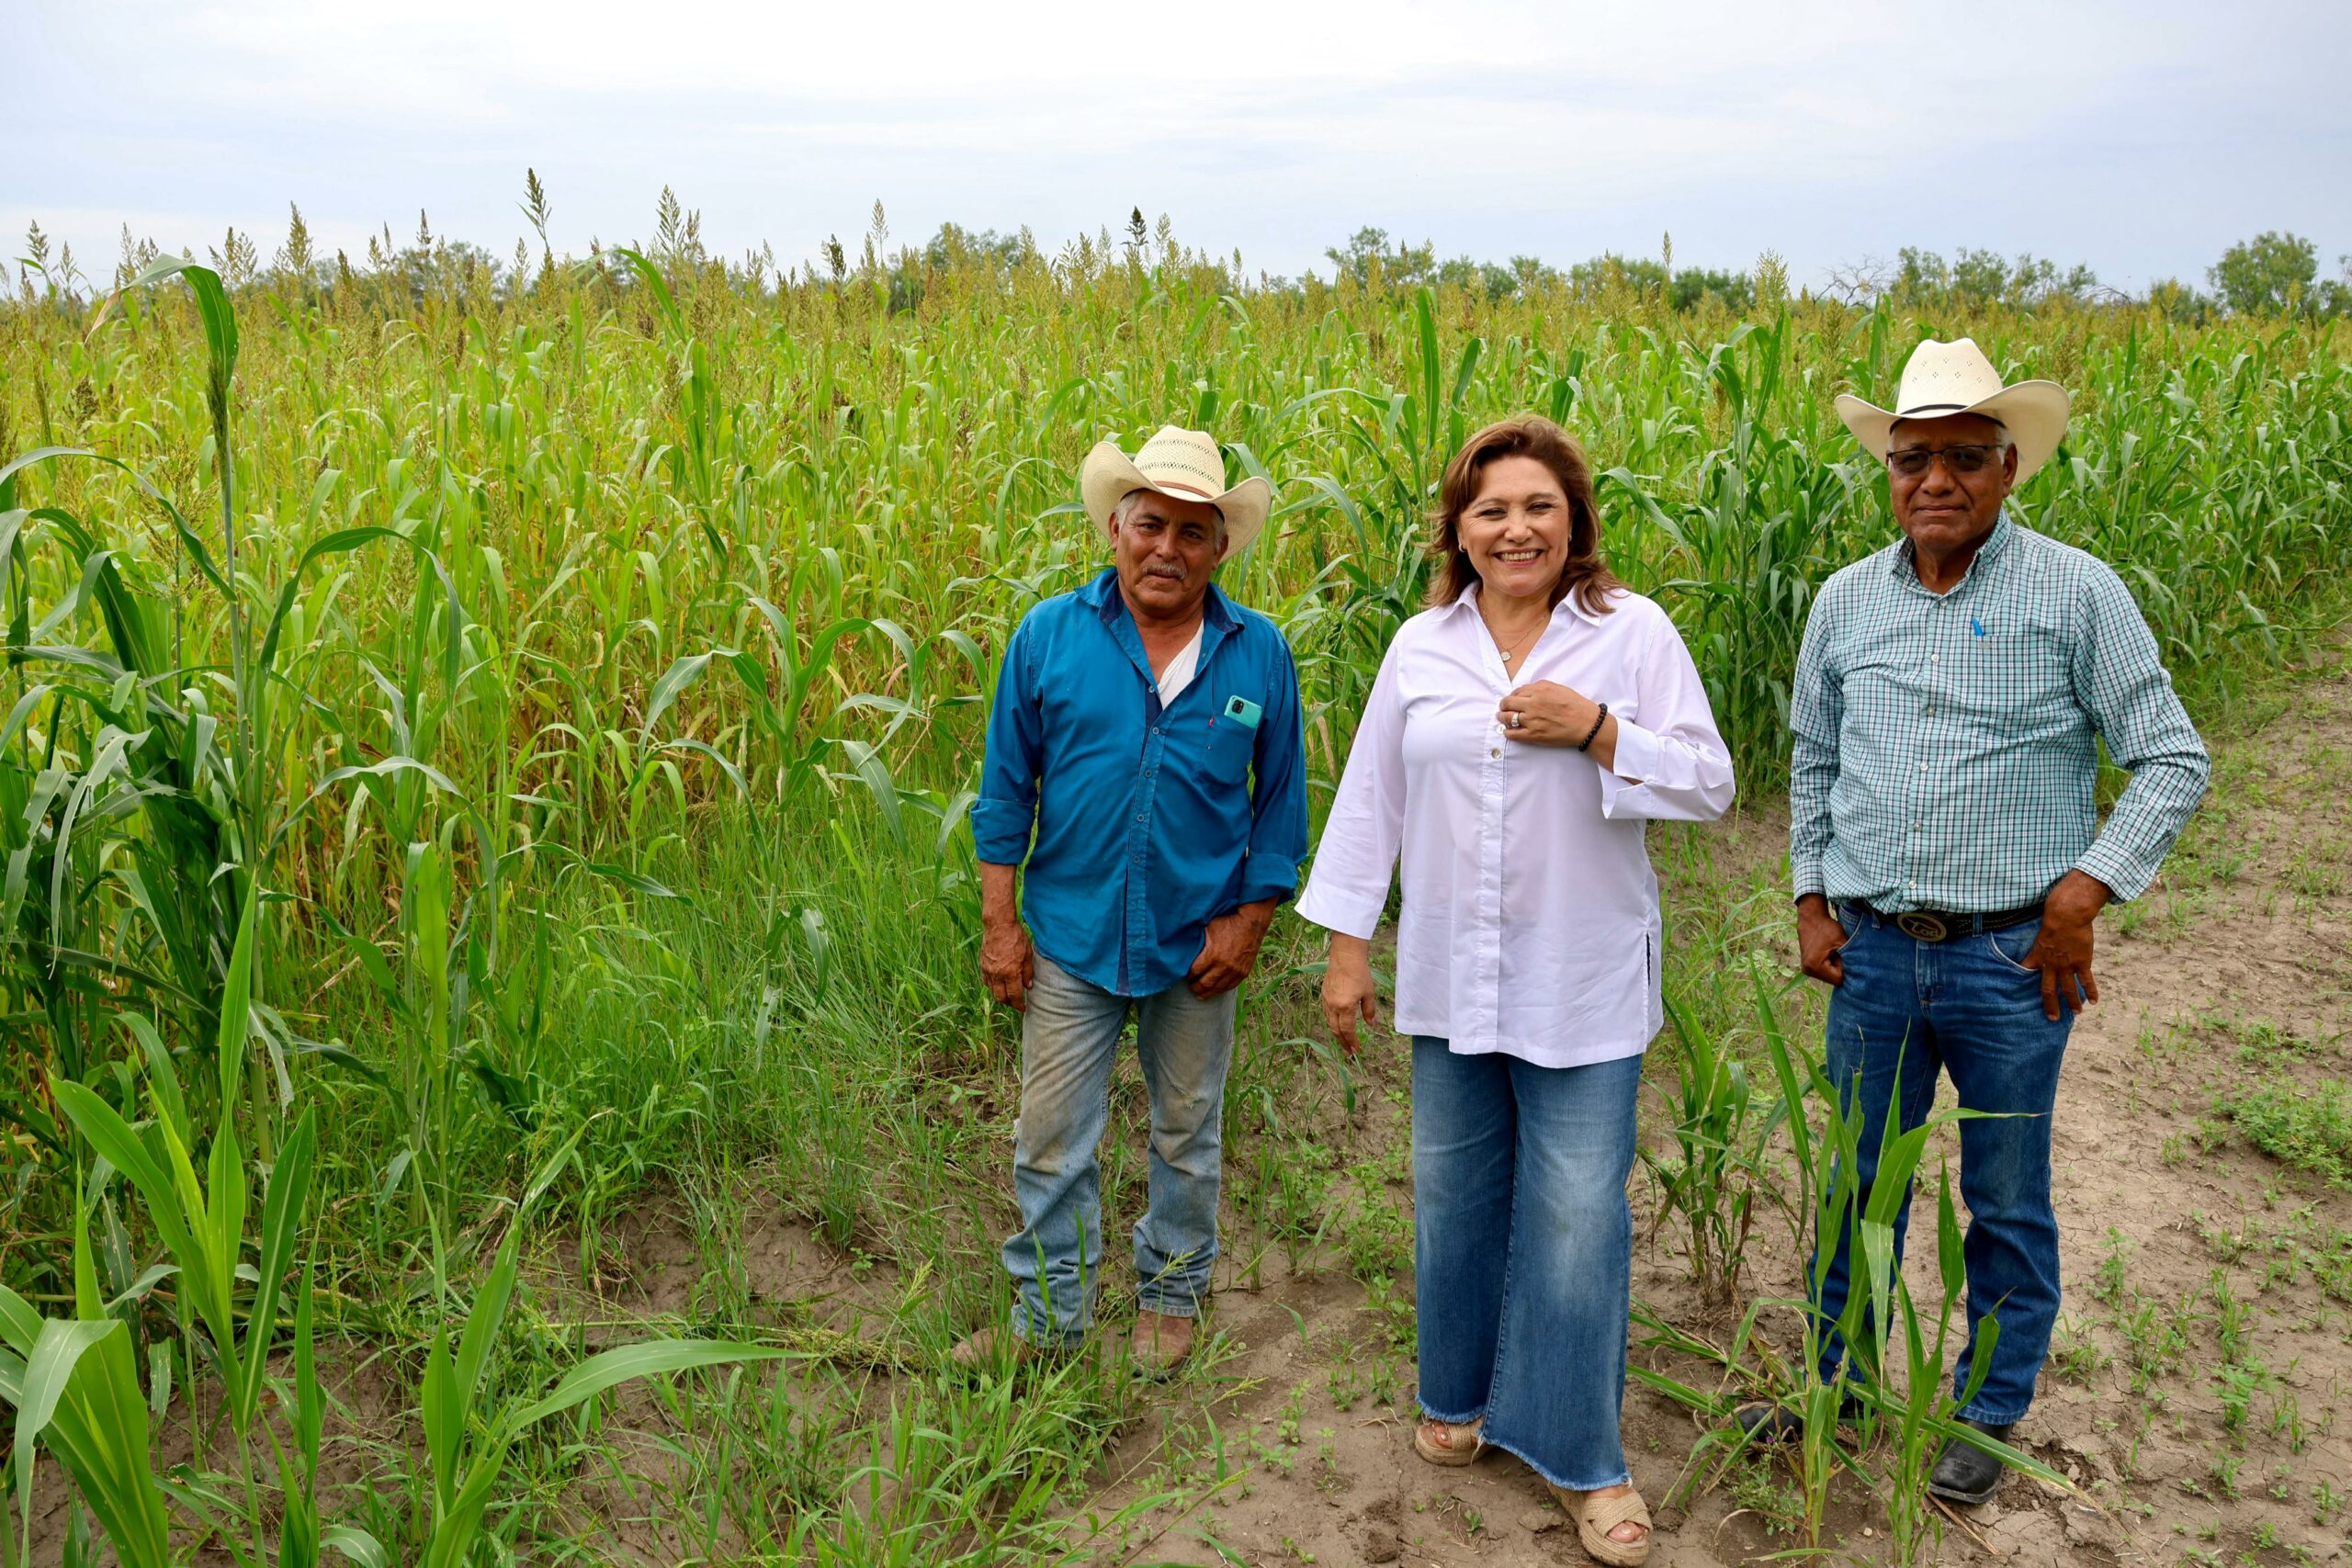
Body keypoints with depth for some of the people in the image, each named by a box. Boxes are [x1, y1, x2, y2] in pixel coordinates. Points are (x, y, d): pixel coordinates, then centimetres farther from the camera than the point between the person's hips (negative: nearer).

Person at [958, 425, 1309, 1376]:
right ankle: (1048, 1314, 28)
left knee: (1187, 1136, 17)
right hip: (1071, 939, 0)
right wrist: (999, 923, -3)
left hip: (1198, 943, 1)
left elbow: (1282, 799, 3)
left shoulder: (1258, 654, -4)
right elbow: (1007, 787, 0)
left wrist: (1250, 920, -4)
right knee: (1051, 1141, 8)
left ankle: (1172, 1292, 39)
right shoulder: (1049, 637, -5)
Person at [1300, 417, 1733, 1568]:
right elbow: (1370, 798, 8)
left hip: (1583, 990, -3)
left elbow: (1709, 786, -5)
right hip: (1449, 980, 3)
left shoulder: (1634, 632, -4)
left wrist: (1594, 729, -20)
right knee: (1452, 1194, 16)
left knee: (1578, 1215, 1)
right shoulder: (1421, 647, 4)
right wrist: (1346, 946, 6)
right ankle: (1460, 1395, 40)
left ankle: (1581, 1456, 20)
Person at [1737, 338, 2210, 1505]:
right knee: (1857, 1184, 16)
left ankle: (1986, 1416, 32)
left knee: (2008, 1207, 12)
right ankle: (1834, 1385, 35)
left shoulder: (2076, 594, -7)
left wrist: (2084, 893, -13)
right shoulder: (1846, 601, 4)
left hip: (2013, 958, -3)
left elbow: (2173, 760, -4)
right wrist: (1812, 902, 8)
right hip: (1873, 950, 3)